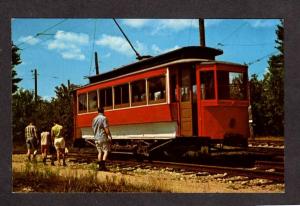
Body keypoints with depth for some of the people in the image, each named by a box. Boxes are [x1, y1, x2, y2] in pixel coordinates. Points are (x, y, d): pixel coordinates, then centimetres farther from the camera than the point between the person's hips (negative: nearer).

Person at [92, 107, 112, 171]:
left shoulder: (94, 119, 10)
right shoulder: (104, 118, -11)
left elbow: (93, 128, 15)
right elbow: (106, 128, -15)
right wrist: (110, 136, -10)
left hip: (97, 138, 6)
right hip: (103, 137, -6)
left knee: (100, 152, 11)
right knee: (106, 151, -1)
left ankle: (100, 166, 10)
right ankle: (103, 165, -11)